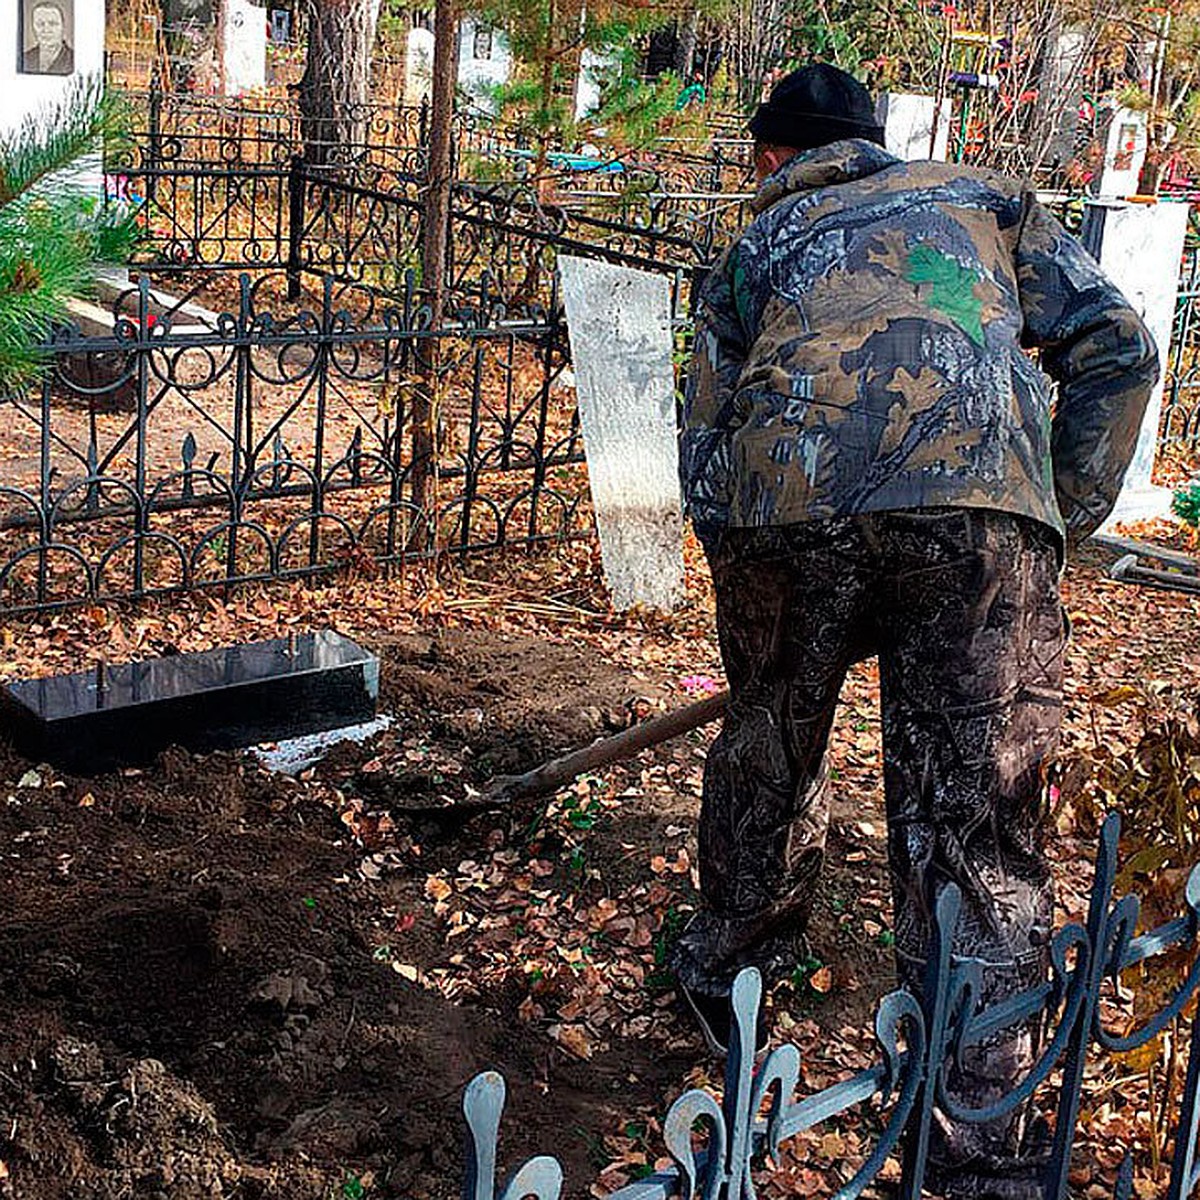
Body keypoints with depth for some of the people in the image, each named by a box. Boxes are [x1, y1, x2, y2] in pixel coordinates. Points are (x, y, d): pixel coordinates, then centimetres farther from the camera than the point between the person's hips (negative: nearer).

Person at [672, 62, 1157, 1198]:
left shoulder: (754, 246, 31)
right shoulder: (985, 197, 31)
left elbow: (702, 455, 24)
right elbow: (1115, 346, 17)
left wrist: (756, 573, 32)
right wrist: (1061, 520, 22)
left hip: (782, 506, 1)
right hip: (978, 505, -1)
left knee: (766, 759, 25)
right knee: (978, 830, 4)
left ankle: (721, 975, 47)